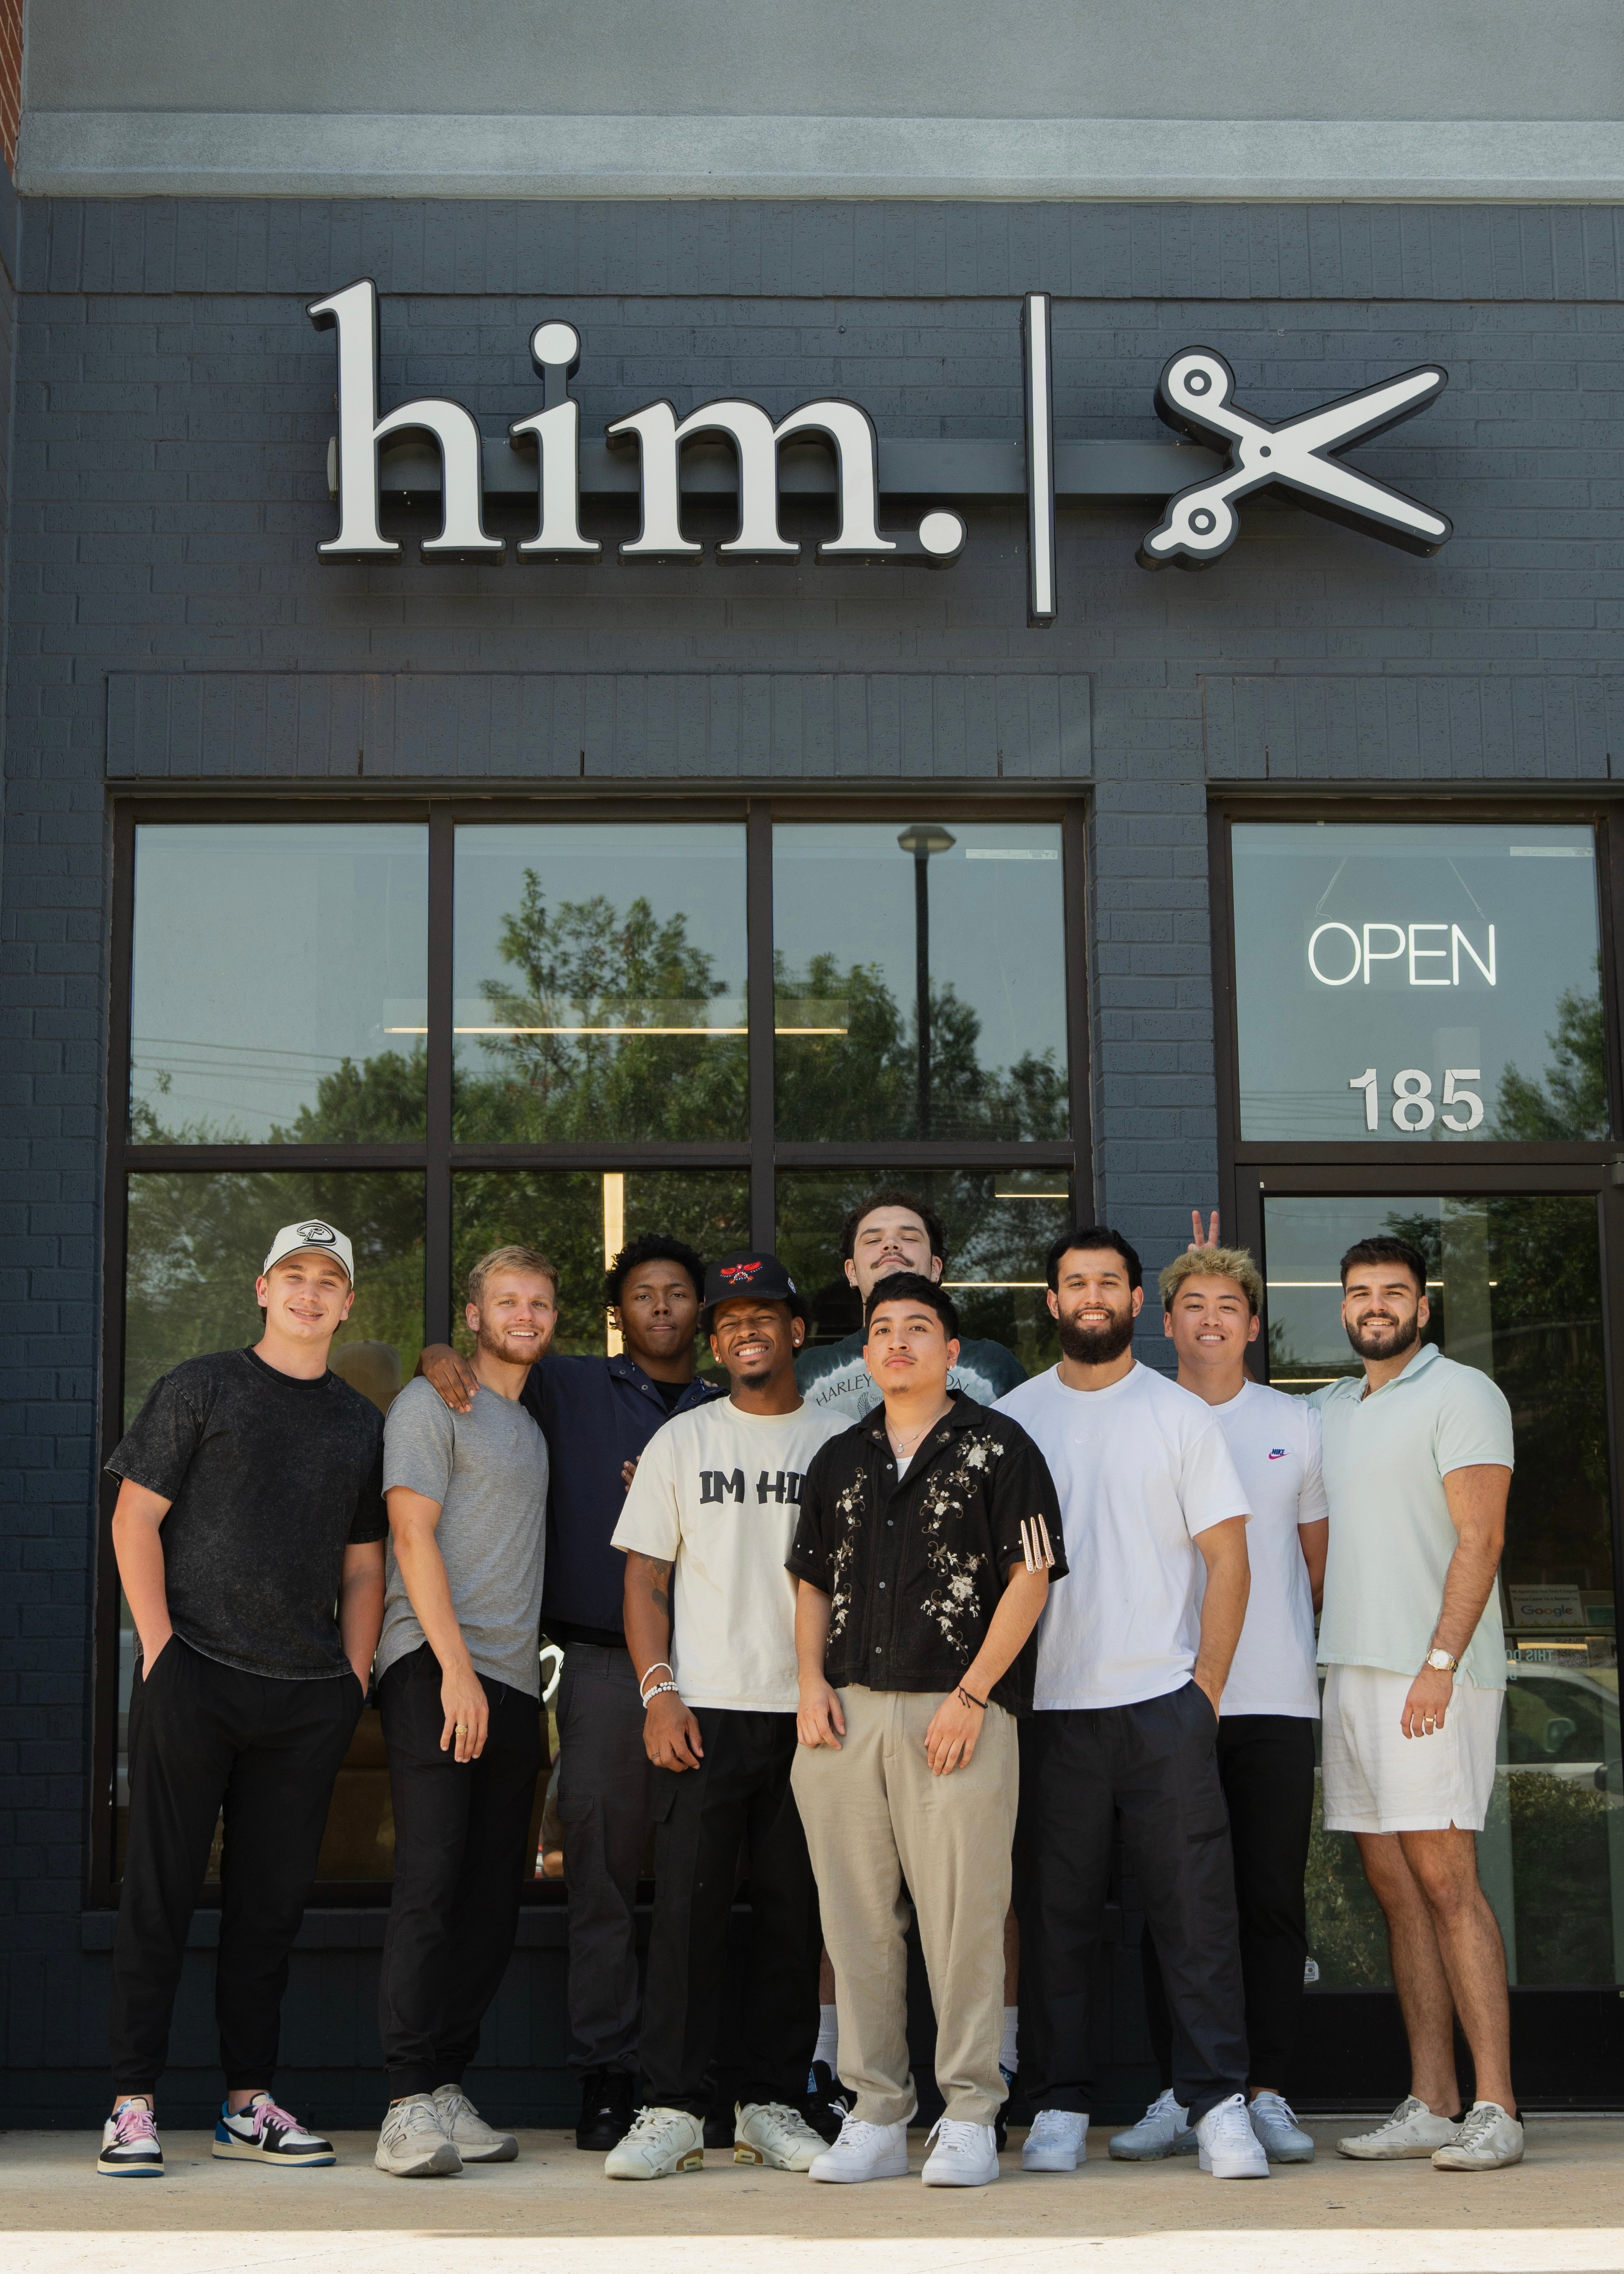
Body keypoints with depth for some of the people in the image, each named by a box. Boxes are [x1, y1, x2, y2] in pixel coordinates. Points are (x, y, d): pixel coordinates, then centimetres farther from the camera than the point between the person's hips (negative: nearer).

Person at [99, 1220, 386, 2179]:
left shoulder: (362, 1422, 15)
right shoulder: (200, 1388, 4)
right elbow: (135, 1521, 0)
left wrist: (354, 1679, 7)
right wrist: (160, 1647, -9)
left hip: (309, 1697, 4)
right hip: (194, 1675, -4)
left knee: (272, 1900, 7)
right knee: (162, 1891, -2)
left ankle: (250, 2103, 14)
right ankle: (135, 2105, 2)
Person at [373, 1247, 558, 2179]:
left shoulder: (535, 1426, 23)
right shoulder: (433, 1404, 2)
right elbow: (414, 1537, -7)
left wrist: (543, 1696, 13)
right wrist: (457, 1666, -16)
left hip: (514, 1685, 7)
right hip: (437, 1673, -7)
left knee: (494, 1902, 3)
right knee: (432, 1883, -14)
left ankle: (450, 2090, 8)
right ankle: (411, 2104, -15)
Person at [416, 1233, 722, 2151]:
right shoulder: (569, 1389, 11)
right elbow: (481, 1360, 12)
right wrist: (442, 1357, -11)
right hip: (602, 1660, -1)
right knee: (601, 1874, -2)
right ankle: (606, 2080, 3)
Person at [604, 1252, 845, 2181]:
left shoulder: (840, 1443, 8)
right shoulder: (681, 1442, 9)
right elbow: (646, 1580, 7)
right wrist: (658, 1691, -5)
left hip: (808, 1711, 1)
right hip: (704, 1710, 0)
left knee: (796, 1912, 3)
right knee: (687, 1904, -5)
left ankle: (775, 2106, 12)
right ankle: (671, 2111, 0)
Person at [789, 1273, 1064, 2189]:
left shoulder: (998, 1447, 2)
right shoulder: (841, 1459, 18)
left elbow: (1031, 1576, -4)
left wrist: (971, 1696, -10)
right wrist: (813, 1683, 5)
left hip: (957, 1710, -5)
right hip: (849, 1710, 5)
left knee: (964, 1915, -5)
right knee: (859, 1917, 5)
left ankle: (970, 2116, 5)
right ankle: (877, 2115, 14)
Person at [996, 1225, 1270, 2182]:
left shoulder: (1183, 1414, 6)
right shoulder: (1013, 1419, 8)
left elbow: (1228, 1558, 4)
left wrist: (1206, 1687, -3)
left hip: (1165, 1699, -1)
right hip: (1051, 1706, 1)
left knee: (1196, 1904, -3)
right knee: (1056, 1912, 5)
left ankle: (1220, 2102, 2)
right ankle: (1061, 2105, 12)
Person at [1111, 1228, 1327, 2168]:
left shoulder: (1297, 1425, 10)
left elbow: (1320, 1556, 16)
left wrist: (1319, 1658, 10)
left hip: (1275, 1699, 0)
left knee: (1273, 1899, 0)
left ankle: (1269, 2093, 7)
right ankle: (1180, 2096, 7)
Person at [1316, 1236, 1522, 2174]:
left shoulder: (1461, 1394, -3)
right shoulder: (1329, 1409, 19)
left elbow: (1480, 1537, -11)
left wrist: (1440, 1661, -19)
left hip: (1432, 1673, -7)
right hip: (1350, 1669, 7)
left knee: (1444, 1880, -11)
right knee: (1397, 1890, 5)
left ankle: (1496, 2109, -9)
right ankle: (1431, 2105, 8)